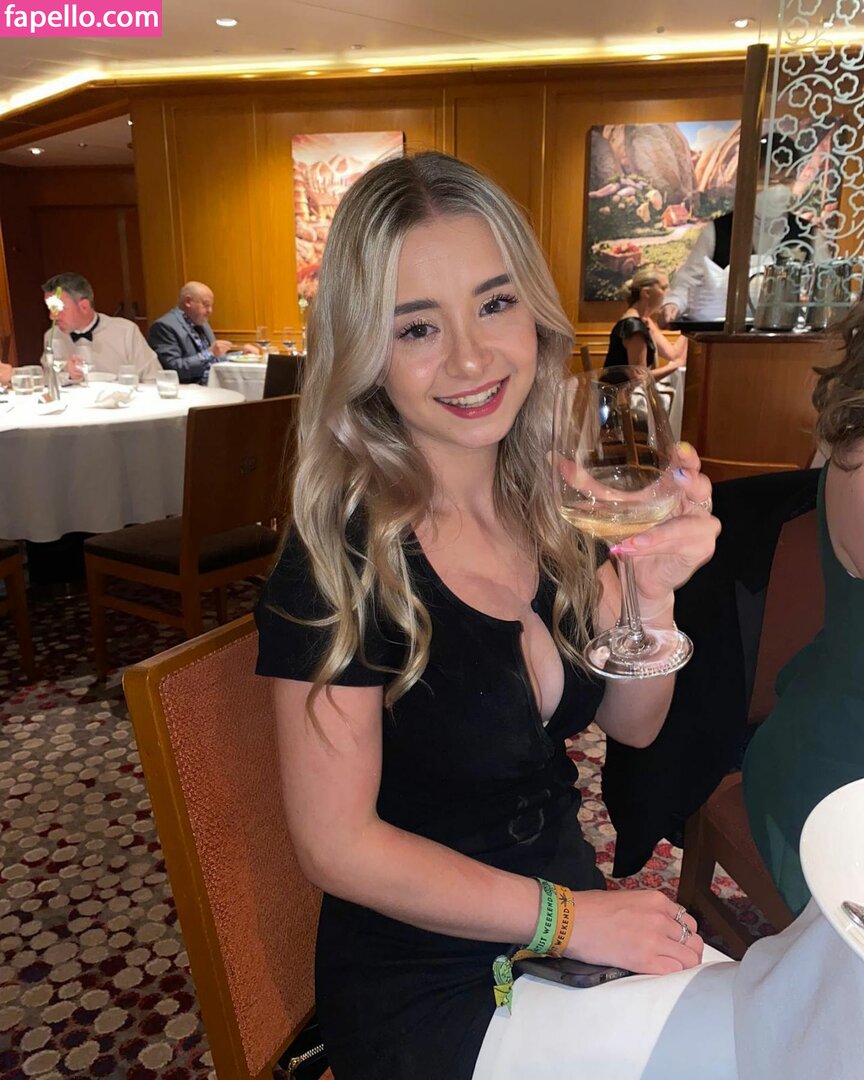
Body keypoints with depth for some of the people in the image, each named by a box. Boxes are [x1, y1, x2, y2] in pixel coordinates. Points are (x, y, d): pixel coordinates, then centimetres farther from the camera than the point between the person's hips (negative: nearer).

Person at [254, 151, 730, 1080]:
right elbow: (336, 845, -19)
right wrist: (570, 917, -15)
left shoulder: (553, 500, -8)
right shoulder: (337, 559, -25)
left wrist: (654, 584, -18)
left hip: (574, 915, 5)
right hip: (425, 989, -4)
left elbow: (630, 723, 0)